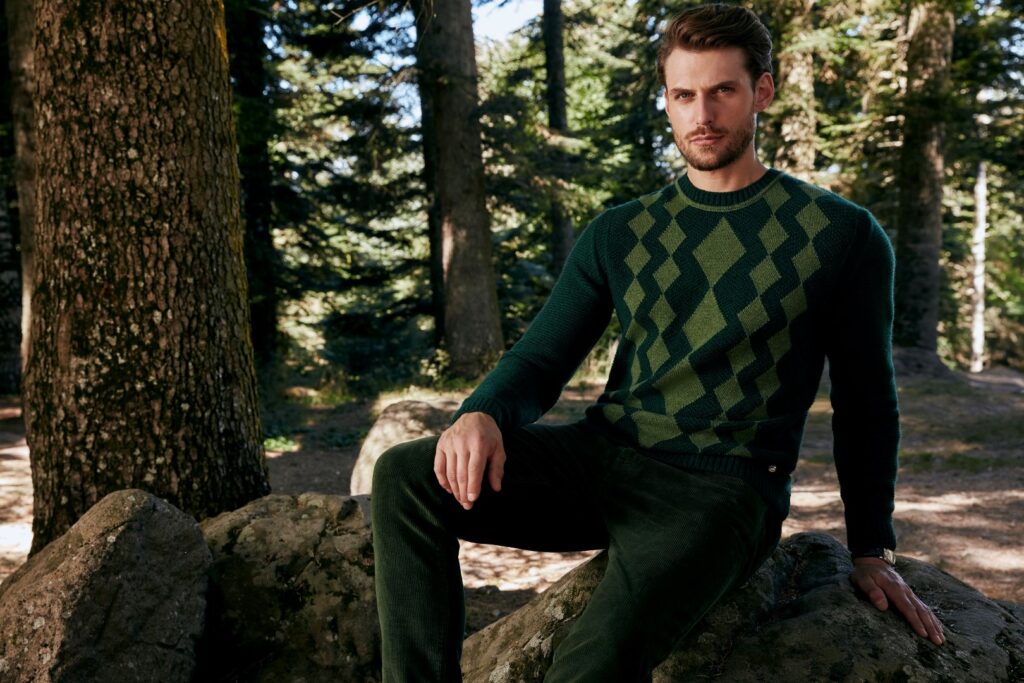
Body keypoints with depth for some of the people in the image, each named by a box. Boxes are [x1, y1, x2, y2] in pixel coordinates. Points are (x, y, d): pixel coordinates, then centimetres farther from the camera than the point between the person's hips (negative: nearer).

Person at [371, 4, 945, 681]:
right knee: (404, 475, -19)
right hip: (600, 456, 4)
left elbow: (865, 402, 11)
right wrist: (482, 414, -13)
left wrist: (872, 552, 10)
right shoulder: (618, 235, 13)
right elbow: (540, 360, 10)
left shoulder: (842, 236, 5)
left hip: (722, 488, -4)